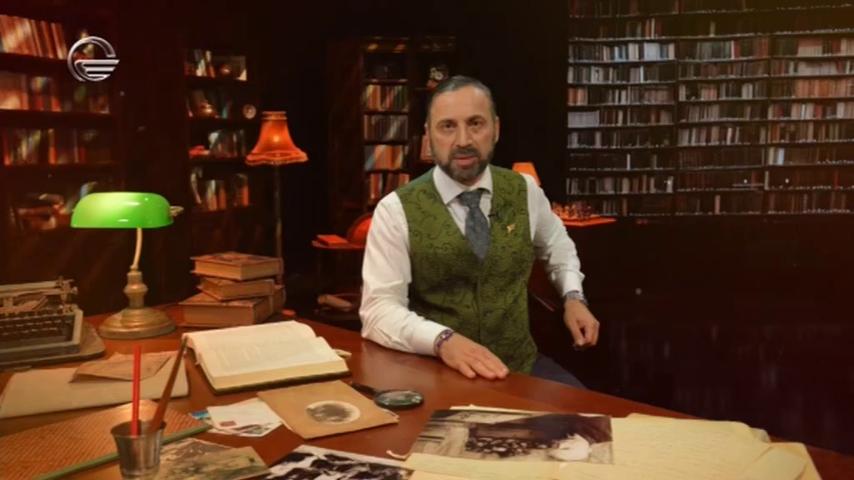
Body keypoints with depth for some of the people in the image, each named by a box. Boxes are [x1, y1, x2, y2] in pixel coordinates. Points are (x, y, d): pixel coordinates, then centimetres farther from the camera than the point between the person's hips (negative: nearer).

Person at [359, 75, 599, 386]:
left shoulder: (524, 191, 3)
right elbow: (379, 309, -17)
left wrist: (573, 297, 7)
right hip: (436, 374, -3)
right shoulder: (396, 210, -10)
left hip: (521, 364, 3)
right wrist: (444, 340, -34)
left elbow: (558, 245, 24)